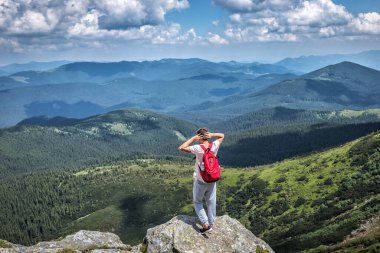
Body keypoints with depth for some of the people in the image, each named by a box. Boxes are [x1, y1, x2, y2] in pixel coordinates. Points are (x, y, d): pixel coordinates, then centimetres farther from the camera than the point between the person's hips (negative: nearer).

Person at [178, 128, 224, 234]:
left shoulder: (198, 148, -23)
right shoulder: (214, 146, -9)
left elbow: (181, 148, -20)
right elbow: (222, 136, 9)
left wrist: (192, 138, -16)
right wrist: (212, 135, -9)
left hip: (200, 181, -4)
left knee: (197, 202, 14)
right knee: (211, 203, 16)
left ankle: (206, 224, 7)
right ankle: (211, 223, 28)